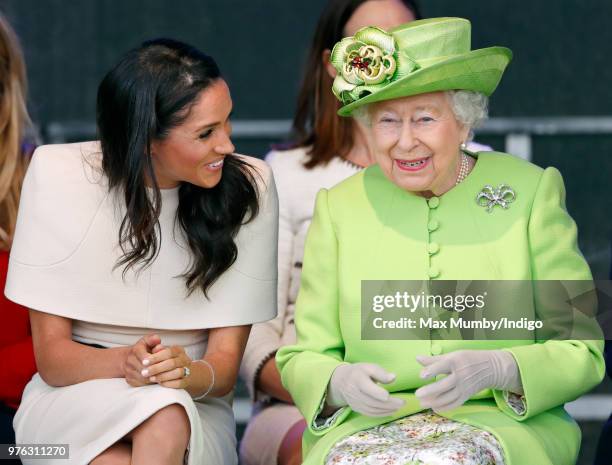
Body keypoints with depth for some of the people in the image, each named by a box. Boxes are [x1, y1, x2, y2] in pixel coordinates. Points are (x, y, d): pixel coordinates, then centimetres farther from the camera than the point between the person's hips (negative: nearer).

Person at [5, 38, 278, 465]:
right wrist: (124, 363, -30)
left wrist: (188, 372, -30)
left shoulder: (248, 187, -7)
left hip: (194, 406, 1)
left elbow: (225, 364, -6)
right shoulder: (58, 175, -9)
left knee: (166, 426, -35)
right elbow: (52, 357, -9)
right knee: (158, 411, -34)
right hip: (74, 396, -1)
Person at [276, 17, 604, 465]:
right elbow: (302, 360, 9)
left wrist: (495, 368, -18)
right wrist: (341, 382, -15)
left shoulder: (531, 192, 4)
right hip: (368, 425, 2)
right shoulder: (339, 207, 9)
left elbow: (581, 356, 2)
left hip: (501, 423, -2)